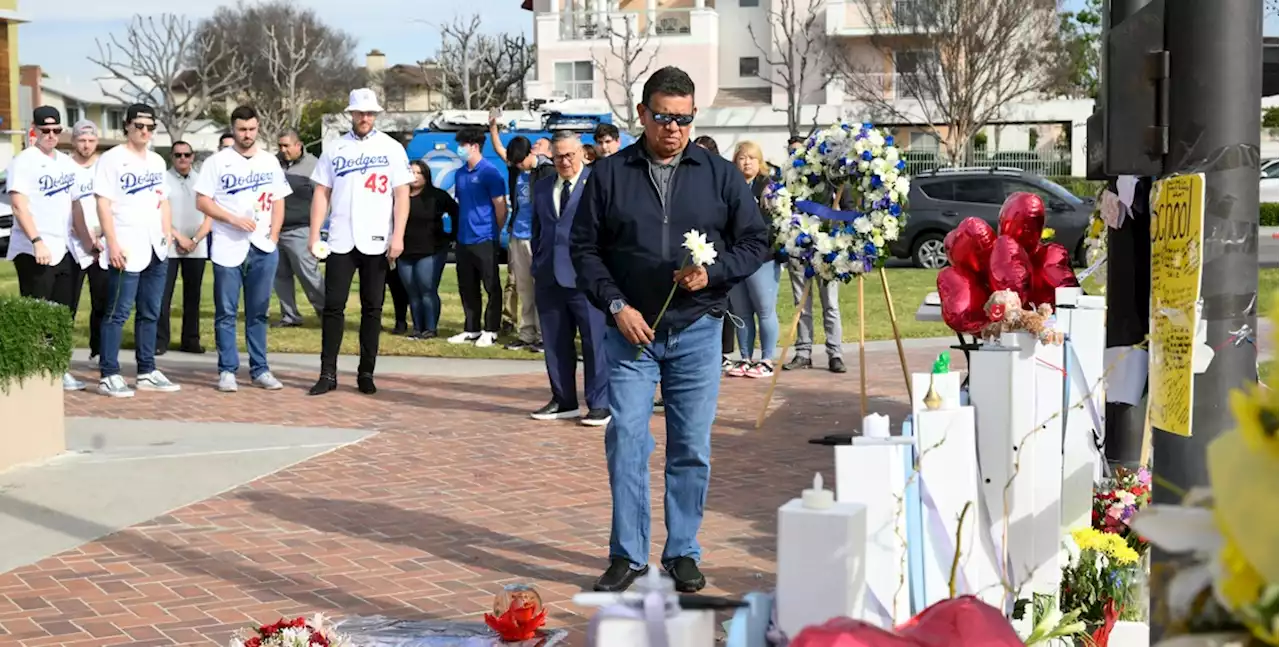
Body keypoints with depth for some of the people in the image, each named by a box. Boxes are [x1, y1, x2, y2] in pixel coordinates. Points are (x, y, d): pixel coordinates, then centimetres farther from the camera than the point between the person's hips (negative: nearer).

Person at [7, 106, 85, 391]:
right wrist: (37, 241, -23)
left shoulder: (67, 163, 15)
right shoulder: (23, 161, -6)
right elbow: (19, 206, -14)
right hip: (34, 251, -7)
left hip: (65, 250, 7)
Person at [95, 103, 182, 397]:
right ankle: (109, 376, -5)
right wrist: (112, 244, -17)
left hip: (155, 249, 7)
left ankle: (147, 373, 18)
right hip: (126, 249, -7)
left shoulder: (157, 161, 16)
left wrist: (167, 237, 10)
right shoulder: (112, 159, -5)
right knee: (118, 314, -7)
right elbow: (103, 203, -10)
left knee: (150, 314, 11)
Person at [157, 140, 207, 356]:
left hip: (197, 249, 3)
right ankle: (160, 340, -2)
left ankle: (190, 339, 13)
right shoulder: (163, 180, 0)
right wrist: (179, 238, -10)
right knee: (163, 296, -5)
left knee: (193, 296, 6)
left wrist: (195, 240, -6)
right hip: (169, 247, -3)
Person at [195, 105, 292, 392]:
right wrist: (234, 219, -14)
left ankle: (260, 369, 12)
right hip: (228, 247, -3)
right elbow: (202, 201, -3)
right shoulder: (218, 161, 1)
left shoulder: (270, 162, 11)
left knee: (258, 312, 7)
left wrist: (273, 237, 1)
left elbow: (278, 203, 13)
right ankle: (227, 370, 4)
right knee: (226, 312, 0)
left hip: (263, 249, 3)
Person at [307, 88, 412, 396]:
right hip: (341, 241, 1)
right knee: (333, 307, -1)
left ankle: (366, 373, 11)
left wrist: (398, 236, -10)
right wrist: (314, 234, -1)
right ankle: (328, 373, 3)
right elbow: (322, 193, 8)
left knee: (372, 310, 4)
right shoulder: (335, 149, 9)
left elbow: (402, 195, 0)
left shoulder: (392, 148, 4)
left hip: (376, 243, -1)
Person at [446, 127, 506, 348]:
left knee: (491, 287, 0)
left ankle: (491, 330, 5)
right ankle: (471, 329, 19)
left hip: (484, 239, -7)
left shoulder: (490, 172, -10)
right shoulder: (460, 173, 12)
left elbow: (500, 206, -9)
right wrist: (460, 228, 14)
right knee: (467, 288, 11)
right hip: (463, 239, 7)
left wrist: (495, 231, -3)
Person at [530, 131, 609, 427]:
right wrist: (537, 265, 13)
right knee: (555, 342, 9)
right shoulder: (542, 187, 16)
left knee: (595, 341, -2)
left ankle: (599, 404, 3)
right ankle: (564, 401, 19)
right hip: (549, 277, 5)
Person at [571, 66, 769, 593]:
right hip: (631, 330, -1)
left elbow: (755, 242, 8)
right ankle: (628, 554, 6)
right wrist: (616, 305, -7)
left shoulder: (720, 175, 5)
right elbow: (584, 248, 5)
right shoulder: (609, 174, 4)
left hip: (697, 331, 1)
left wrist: (712, 273, -9)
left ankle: (682, 552, 17)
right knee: (626, 440, -4)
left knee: (692, 447, 5)